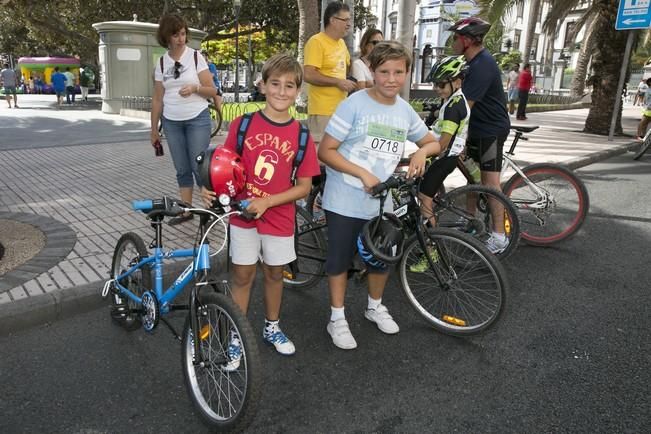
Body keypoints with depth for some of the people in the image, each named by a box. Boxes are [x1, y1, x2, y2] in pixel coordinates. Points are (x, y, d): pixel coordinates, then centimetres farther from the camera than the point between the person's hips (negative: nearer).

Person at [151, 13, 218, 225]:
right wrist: (154, 129, 9)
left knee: (199, 167, -5)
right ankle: (186, 210, 17)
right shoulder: (161, 63, 5)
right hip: (171, 122, 3)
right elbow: (157, 99, 9)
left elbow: (212, 91, -2)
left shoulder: (196, 57, -2)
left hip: (197, 119, -3)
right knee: (182, 169, 8)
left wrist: (195, 88, -21)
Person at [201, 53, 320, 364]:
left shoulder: (301, 135, -8)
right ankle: (236, 337, 26)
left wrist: (266, 201, -18)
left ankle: (272, 328, 39)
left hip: (279, 218, 1)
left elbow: (304, 186, -6)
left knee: (274, 273, 16)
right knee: (242, 275, 8)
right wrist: (212, 189, -20)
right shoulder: (242, 125, -8)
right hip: (242, 214, -1)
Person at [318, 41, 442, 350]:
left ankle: (375, 307, 43)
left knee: (381, 258, 18)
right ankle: (337, 318, 26)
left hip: (382, 202, 5)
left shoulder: (405, 111, 4)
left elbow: (433, 142, 17)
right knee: (340, 258, 8)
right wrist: (363, 174, -22)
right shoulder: (355, 104, -13)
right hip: (345, 201, -5)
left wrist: (421, 151, -7)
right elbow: (326, 151, -14)